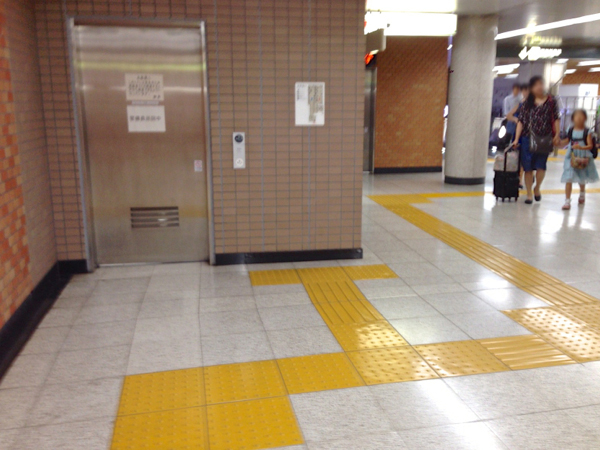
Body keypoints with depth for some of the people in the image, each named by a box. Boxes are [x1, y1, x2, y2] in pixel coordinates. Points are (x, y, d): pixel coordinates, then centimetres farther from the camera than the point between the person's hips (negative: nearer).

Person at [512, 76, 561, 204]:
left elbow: (556, 119, 5)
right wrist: (516, 139, -4)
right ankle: (529, 194, 14)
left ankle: (537, 188, 21)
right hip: (527, 139, 1)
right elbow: (521, 121, 2)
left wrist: (557, 135, -5)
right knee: (528, 167, 3)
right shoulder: (527, 103, 5)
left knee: (541, 166, -6)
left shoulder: (551, 101, 5)